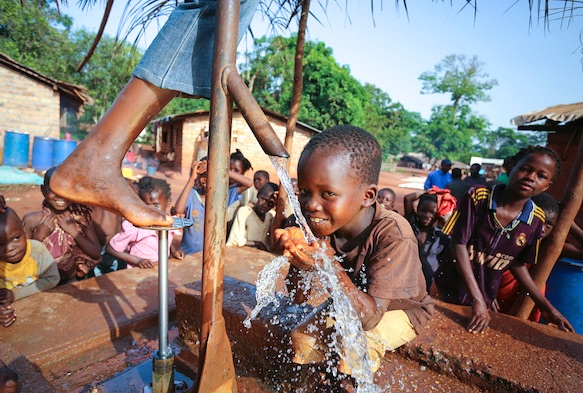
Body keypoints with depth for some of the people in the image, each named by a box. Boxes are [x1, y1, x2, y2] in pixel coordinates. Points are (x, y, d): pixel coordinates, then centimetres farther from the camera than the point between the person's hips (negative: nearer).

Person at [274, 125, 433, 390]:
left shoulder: (393, 236, -35)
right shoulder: (320, 224, -21)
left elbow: (369, 317, -36)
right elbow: (299, 298, -18)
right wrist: (299, 258, -38)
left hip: (400, 309, -4)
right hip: (352, 304, 5)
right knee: (301, 341, -6)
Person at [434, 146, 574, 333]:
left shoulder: (536, 219, -7)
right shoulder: (478, 197, -19)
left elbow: (517, 263, 5)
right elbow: (458, 245, -20)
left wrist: (545, 306, 3)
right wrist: (478, 301, -23)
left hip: (486, 300, 3)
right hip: (448, 291, -2)